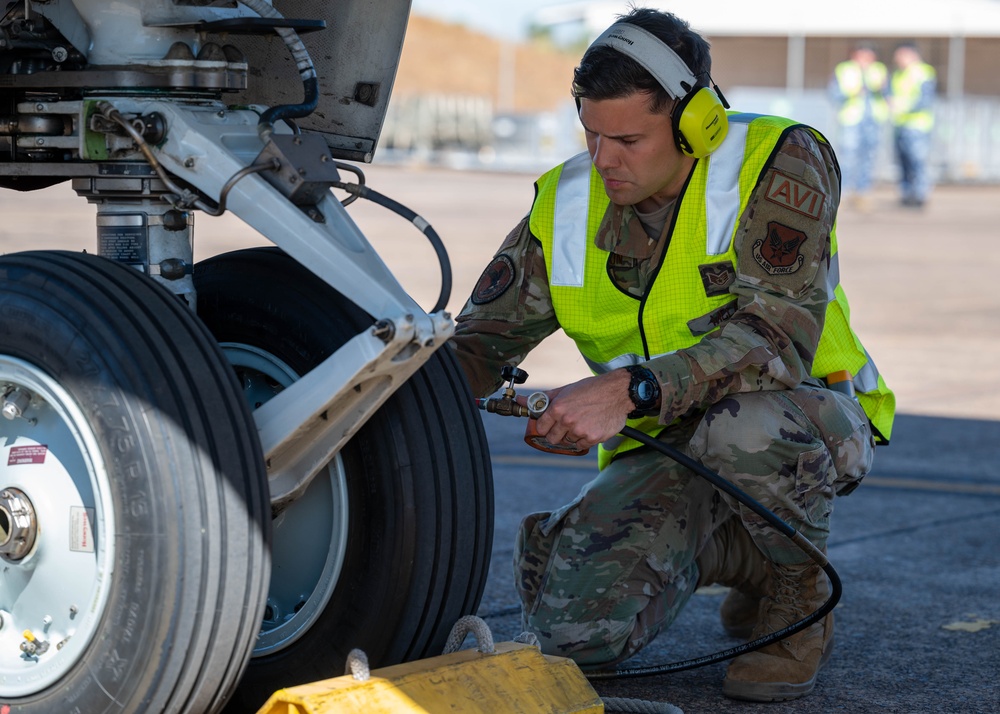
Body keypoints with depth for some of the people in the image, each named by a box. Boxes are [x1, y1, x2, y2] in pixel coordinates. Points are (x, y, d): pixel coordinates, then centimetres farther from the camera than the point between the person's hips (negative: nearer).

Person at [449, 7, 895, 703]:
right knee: (576, 627, -20)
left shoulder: (779, 164, -19)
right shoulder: (565, 206, -4)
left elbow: (777, 338, -30)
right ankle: (734, 551, 13)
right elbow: (479, 344, 1)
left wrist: (628, 391, -41)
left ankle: (802, 590, -7)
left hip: (810, 419, -4)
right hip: (662, 450, 4)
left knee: (740, 423, -41)